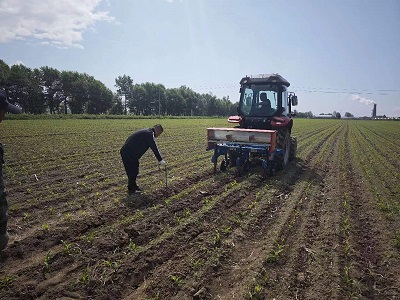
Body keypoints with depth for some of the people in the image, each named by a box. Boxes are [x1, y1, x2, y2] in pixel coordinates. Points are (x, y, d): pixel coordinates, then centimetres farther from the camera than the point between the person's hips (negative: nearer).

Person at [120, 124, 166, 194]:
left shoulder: (148, 132, 18)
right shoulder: (149, 134, -15)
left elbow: (154, 148, 22)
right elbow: (154, 148, -15)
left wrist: (159, 159, 22)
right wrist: (160, 160, -9)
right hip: (129, 153, -10)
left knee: (133, 170, 18)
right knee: (133, 171, -1)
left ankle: (133, 186, 29)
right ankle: (131, 189, 10)